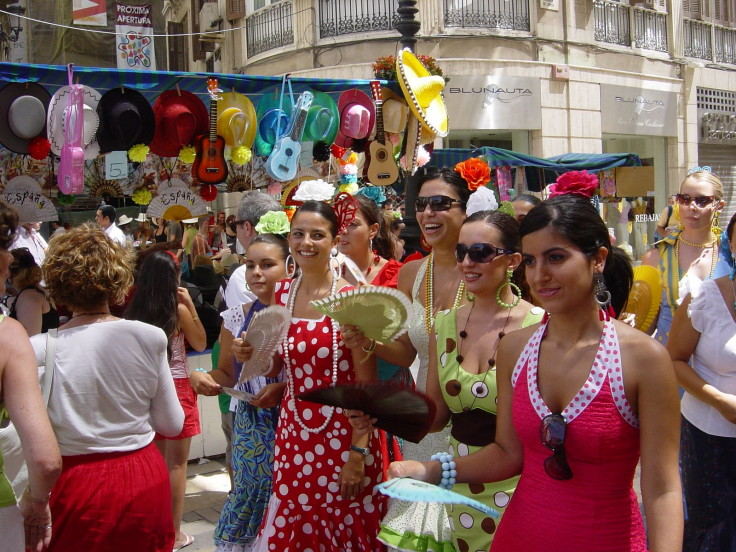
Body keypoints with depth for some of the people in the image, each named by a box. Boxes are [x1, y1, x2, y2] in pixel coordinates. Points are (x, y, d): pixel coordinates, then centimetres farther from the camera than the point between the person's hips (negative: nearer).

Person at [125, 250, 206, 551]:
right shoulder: (178, 309, -13)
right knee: (176, 462, 5)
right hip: (175, 387, -5)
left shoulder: (134, 311, -3)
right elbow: (200, 344, 0)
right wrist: (191, 305, -3)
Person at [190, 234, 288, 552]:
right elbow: (226, 373, 14)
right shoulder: (236, 319, 5)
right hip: (251, 427, 3)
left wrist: (284, 387, -18)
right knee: (250, 491, 8)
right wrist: (202, 377, -6)